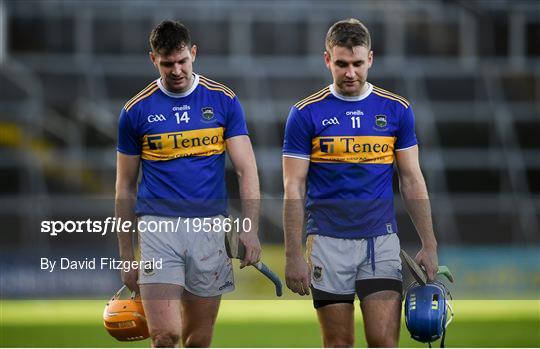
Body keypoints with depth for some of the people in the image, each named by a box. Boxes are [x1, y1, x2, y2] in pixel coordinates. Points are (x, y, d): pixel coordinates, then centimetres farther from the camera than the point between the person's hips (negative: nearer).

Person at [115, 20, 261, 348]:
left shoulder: (224, 101, 4)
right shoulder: (137, 111, 3)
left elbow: (247, 170, 1)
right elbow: (126, 187, 10)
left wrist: (251, 229, -13)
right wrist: (126, 253, 8)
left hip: (210, 226, 1)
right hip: (158, 226, -1)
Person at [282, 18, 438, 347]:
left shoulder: (396, 110, 4)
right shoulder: (306, 113, -1)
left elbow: (412, 181, 8)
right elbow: (294, 188, -2)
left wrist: (429, 245, 2)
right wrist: (294, 255, -8)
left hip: (381, 240, 1)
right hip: (328, 243, -1)